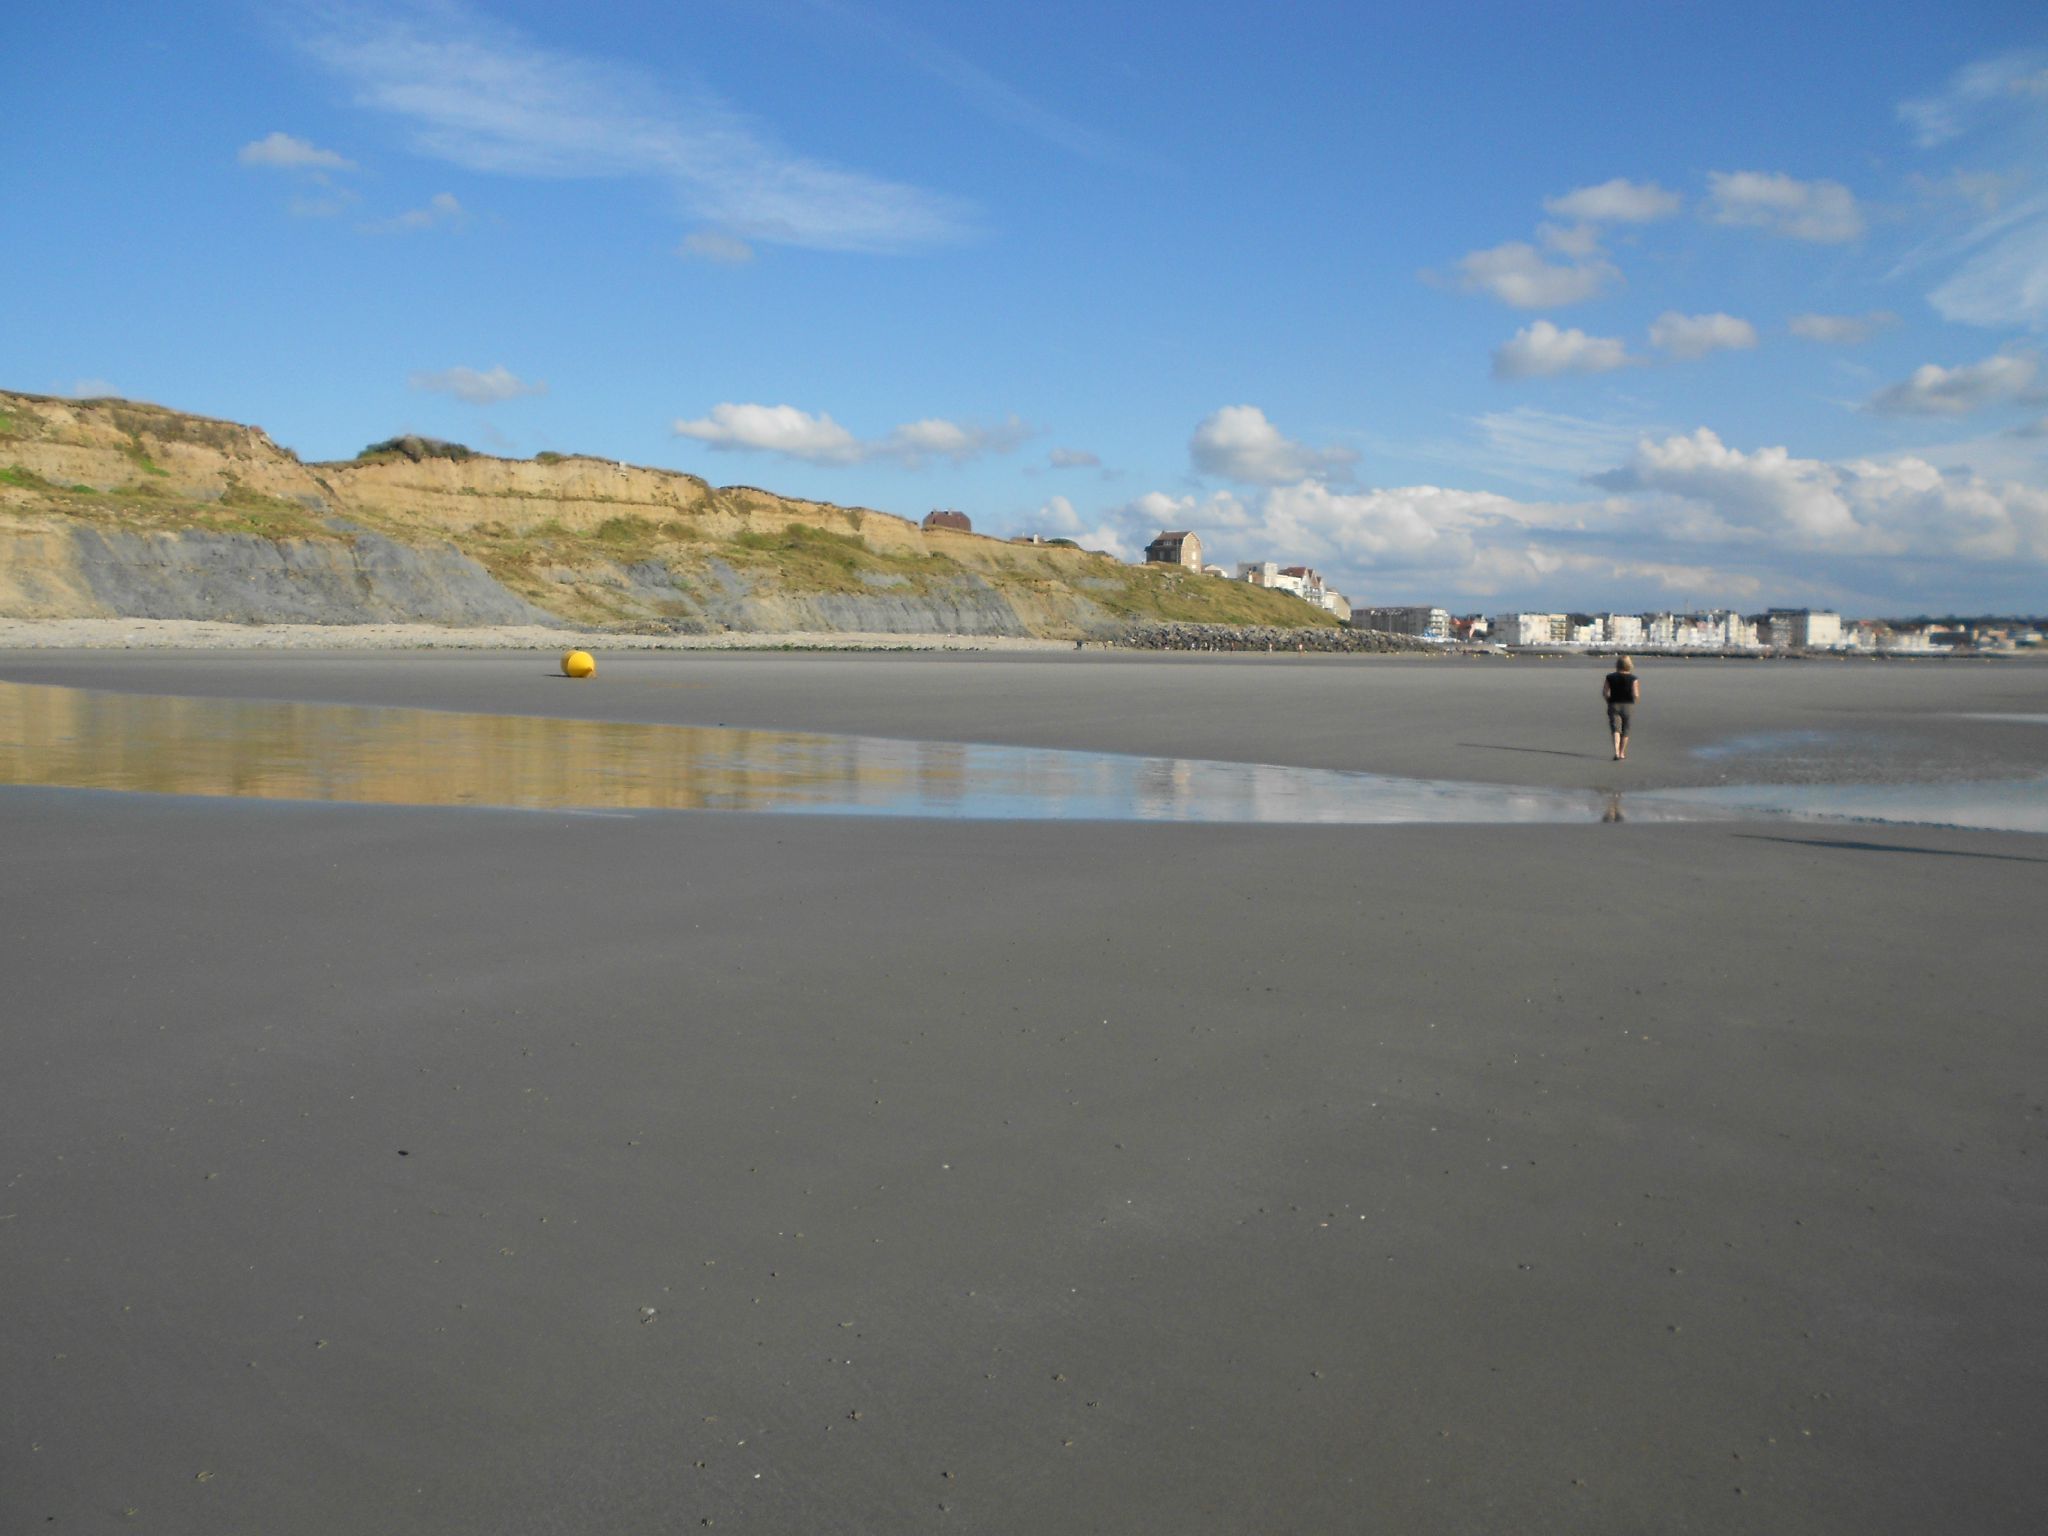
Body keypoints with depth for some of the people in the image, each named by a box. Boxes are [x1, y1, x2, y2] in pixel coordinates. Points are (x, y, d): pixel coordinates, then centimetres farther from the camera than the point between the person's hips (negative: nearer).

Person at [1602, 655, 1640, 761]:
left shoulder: (1610, 677, -2)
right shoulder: (1633, 679, -6)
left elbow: (1605, 693, -5)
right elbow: (1635, 695, -14)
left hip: (1614, 705, 0)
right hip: (1628, 705, 0)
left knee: (1616, 729, -4)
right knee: (1625, 730, 15)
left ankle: (1616, 752, -24)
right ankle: (1622, 753, 21)